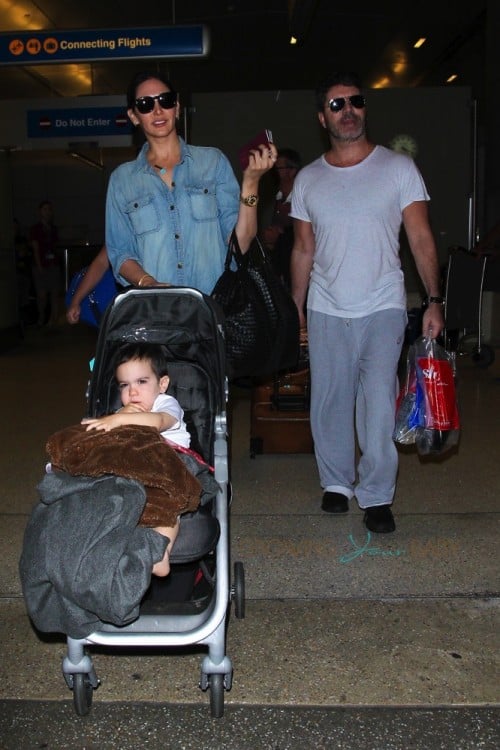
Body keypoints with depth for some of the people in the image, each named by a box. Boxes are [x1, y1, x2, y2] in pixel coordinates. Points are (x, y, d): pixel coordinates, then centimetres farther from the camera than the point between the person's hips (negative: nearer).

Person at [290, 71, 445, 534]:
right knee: (329, 402, 8)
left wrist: (434, 299, -11)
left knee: (378, 405, -7)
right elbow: (303, 250, 13)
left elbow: (421, 239, -1)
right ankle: (337, 482, 25)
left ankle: (377, 496, 7)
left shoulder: (398, 168, 2)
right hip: (326, 310, 3)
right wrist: (295, 309, 11)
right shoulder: (308, 179, 9)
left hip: (383, 308, -2)